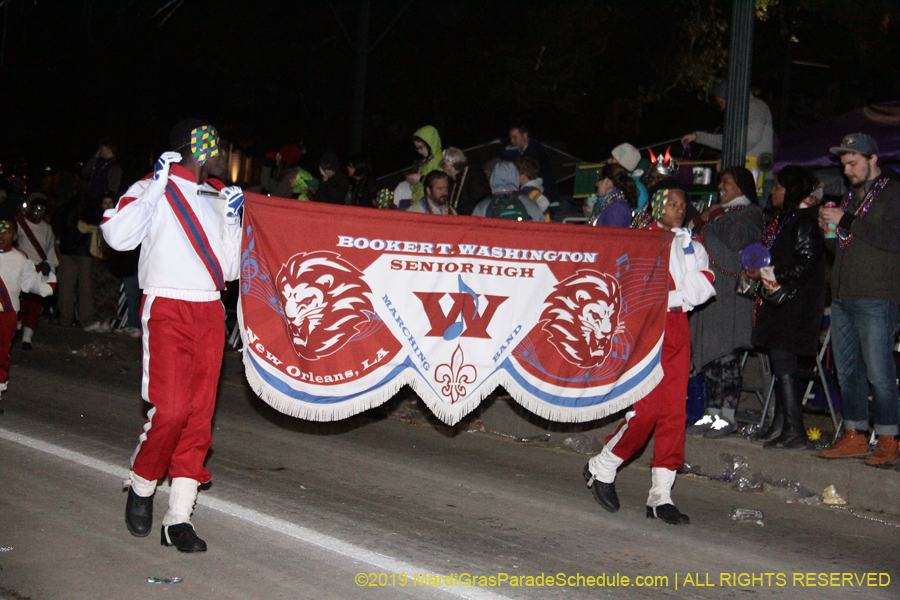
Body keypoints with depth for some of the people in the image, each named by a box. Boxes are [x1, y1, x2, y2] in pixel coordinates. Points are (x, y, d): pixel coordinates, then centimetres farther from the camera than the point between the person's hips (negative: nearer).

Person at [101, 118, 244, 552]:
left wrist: (232, 220, 7)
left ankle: (178, 519, 6)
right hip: (168, 309, -6)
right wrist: (156, 186, -17)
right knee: (170, 410, -15)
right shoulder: (154, 190, 0)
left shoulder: (219, 197, 17)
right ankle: (141, 487, 12)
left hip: (210, 312, 6)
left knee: (199, 416, 1)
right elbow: (117, 235, -19)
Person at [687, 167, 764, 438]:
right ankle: (712, 413, 9)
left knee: (726, 353, -10)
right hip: (708, 291, 8)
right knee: (709, 354, 6)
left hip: (730, 292, -8)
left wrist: (714, 219, -7)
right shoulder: (718, 211, 26)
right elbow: (702, 244, 33)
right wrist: (701, 221, 16)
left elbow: (737, 239, -18)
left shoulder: (750, 212, 1)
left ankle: (728, 415, -7)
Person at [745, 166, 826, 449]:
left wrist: (766, 274, -14)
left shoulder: (805, 222, -12)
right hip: (778, 301, 10)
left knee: (783, 362, -11)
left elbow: (806, 266, -19)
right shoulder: (783, 218, 17)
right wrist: (757, 272, 11)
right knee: (780, 364, 11)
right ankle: (780, 426, 16)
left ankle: (794, 431, -8)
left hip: (794, 305, -10)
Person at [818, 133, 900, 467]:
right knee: (847, 370, 9)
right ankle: (854, 436, 16)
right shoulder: (851, 197, 21)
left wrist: (846, 222, -16)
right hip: (843, 297, 8)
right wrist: (829, 229, 4)